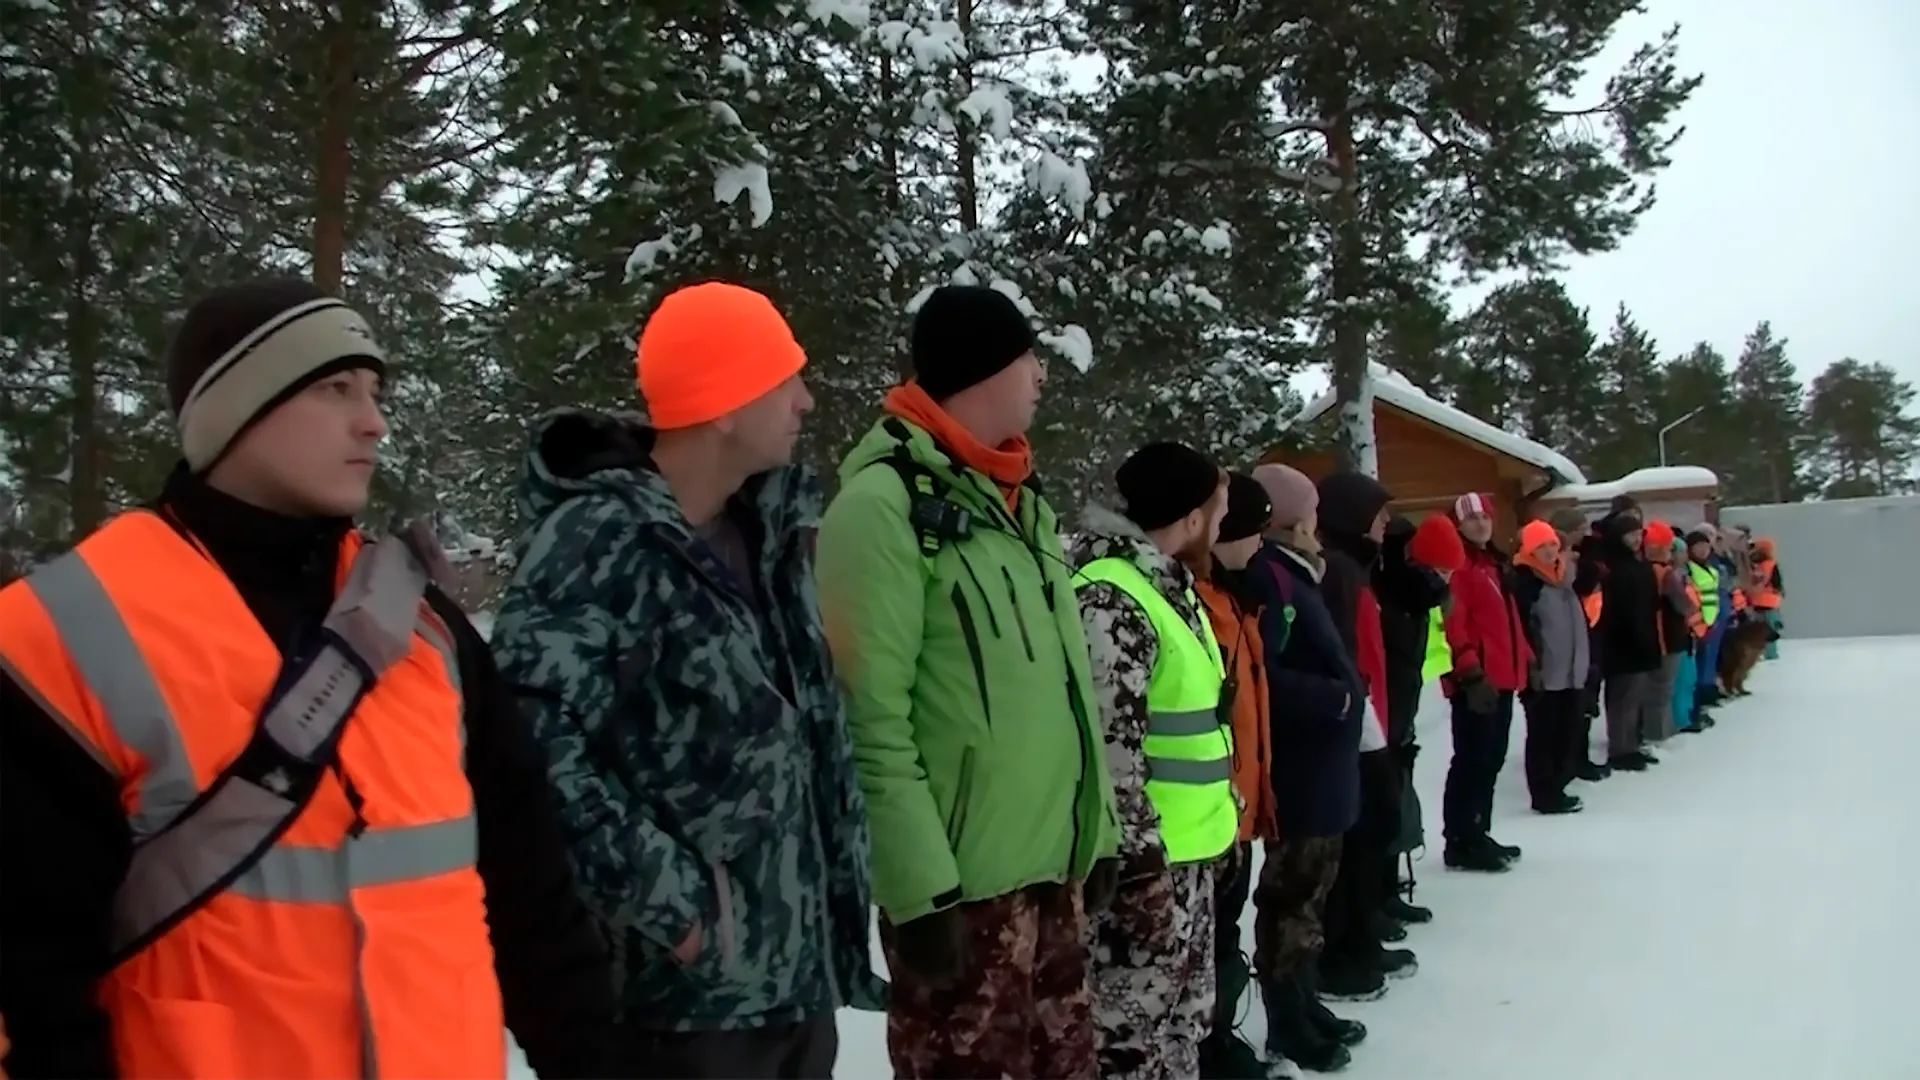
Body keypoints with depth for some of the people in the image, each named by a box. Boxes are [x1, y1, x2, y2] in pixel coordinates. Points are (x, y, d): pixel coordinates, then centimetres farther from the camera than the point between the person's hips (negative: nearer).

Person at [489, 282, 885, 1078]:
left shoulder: (769, 525, 9)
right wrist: (664, 898, -20)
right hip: (684, 986, -8)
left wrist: (840, 879, 13)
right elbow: (528, 735, -25)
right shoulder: (596, 542, -17)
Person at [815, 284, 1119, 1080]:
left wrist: (1098, 826, 14)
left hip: (1054, 864, 8)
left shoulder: (1021, 498, 13)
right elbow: (871, 718, -18)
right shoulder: (885, 503, -14)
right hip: (962, 882, -8)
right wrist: (920, 885, -19)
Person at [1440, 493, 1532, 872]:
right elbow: (1453, 625, -20)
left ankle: (1478, 834, 25)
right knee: (1473, 759, -8)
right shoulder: (1458, 566, -11)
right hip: (1476, 682, -10)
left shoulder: (1497, 563, 20)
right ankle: (1461, 842, -2)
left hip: (1503, 678, 10)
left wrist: (1526, 658, 23)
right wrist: (1470, 672, -24)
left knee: (1492, 758, 15)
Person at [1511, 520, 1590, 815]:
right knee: (1543, 736, -4)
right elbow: (1521, 628, -18)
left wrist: (1582, 663, 20)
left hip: (1569, 672, 9)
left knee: (1568, 733, 11)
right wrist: (1532, 666, -22)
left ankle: (1555, 788, 22)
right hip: (1543, 674, -9)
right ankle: (1545, 795, 1)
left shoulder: (1563, 577, 16)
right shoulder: (1524, 581, -11)